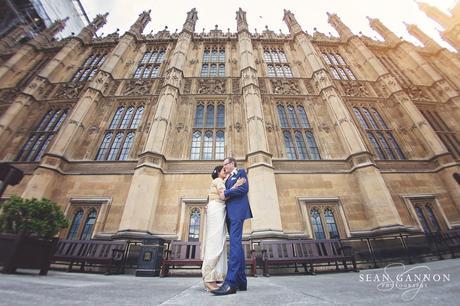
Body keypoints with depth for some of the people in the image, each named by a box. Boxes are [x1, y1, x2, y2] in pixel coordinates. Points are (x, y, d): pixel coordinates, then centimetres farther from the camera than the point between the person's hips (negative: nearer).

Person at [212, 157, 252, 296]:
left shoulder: (241, 172, 7)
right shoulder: (227, 179, 29)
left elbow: (244, 188, -10)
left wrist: (225, 193, -8)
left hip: (237, 210, -8)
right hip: (229, 212, 8)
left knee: (234, 242, -18)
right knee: (236, 244, 5)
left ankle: (230, 283, -23)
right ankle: (241, 281, 8)